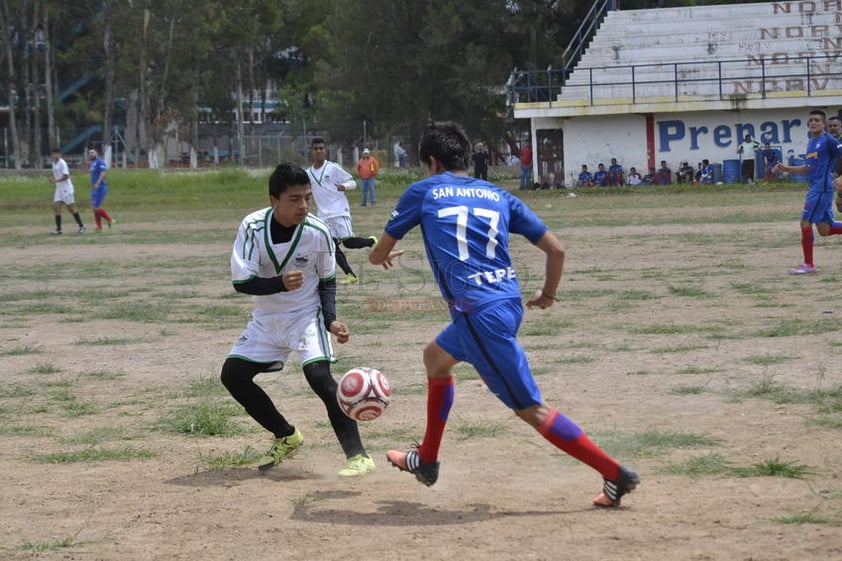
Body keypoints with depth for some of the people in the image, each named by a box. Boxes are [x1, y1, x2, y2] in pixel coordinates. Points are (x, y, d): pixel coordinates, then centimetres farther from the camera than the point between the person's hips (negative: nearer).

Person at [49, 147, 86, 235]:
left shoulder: (62, 163, -15)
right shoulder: (54, 163, 10)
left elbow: (66, 176, -22)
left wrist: (56, 181, -25)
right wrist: (52, 179, 0)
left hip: (66, 189, -8)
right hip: (59, 189, 8)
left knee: (71, 208, -1)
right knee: (56, 207, -3)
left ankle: (81, 226, 12)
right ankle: (58, 229, -2)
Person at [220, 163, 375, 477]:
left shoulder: (318, 232, -18)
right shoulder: (253, 227, -19)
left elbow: (327, 280, -1)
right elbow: (241, 282, -20)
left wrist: (331, 320, -15)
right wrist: (280, 284, -37)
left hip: (306, 315, -3)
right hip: (266, 318, 3)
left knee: (319, 374, -24)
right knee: (232, 375, 0)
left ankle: (358, 456, -20)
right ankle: (287, 438, 19)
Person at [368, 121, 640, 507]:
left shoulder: (423, 192, 6)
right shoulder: (498, 196, 16)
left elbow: (379, 254, 16)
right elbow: (555, 248, 11)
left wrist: (381, 256, 41)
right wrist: (548, 294, 30)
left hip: (480, 315, -7)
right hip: (508, 302, 7)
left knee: (530, 409, -2)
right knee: (436, 358, 30)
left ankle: (615, 473, -6)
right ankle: (426, 461, 40)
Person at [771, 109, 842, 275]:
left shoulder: (828, 141, -9)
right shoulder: (811, 143, 17)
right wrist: (785, 169, 15)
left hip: (822, 187, -8)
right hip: (814, 187, 8)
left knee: (806, 222, -7)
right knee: (824, 229, 6)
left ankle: (808, 264, 0)